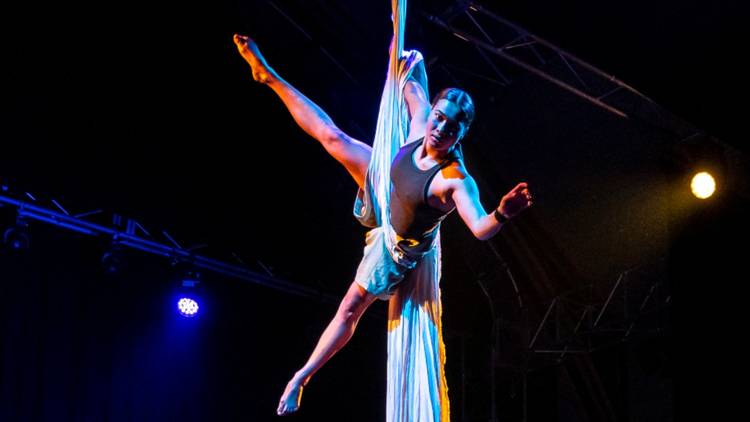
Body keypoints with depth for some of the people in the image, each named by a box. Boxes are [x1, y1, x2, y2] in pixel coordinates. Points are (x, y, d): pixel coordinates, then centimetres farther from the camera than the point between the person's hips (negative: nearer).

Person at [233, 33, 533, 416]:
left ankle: (301, 378, 17)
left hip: (397, 246, -6)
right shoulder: (419, 129, -24)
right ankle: (268, 75, 29)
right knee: (329, 136, 11)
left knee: (349, 310, 1)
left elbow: (480, 228, -54)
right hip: (386, 197, 6)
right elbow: (413, 90, -4)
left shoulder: (456, 180, -41)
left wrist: (502, 214, -73)